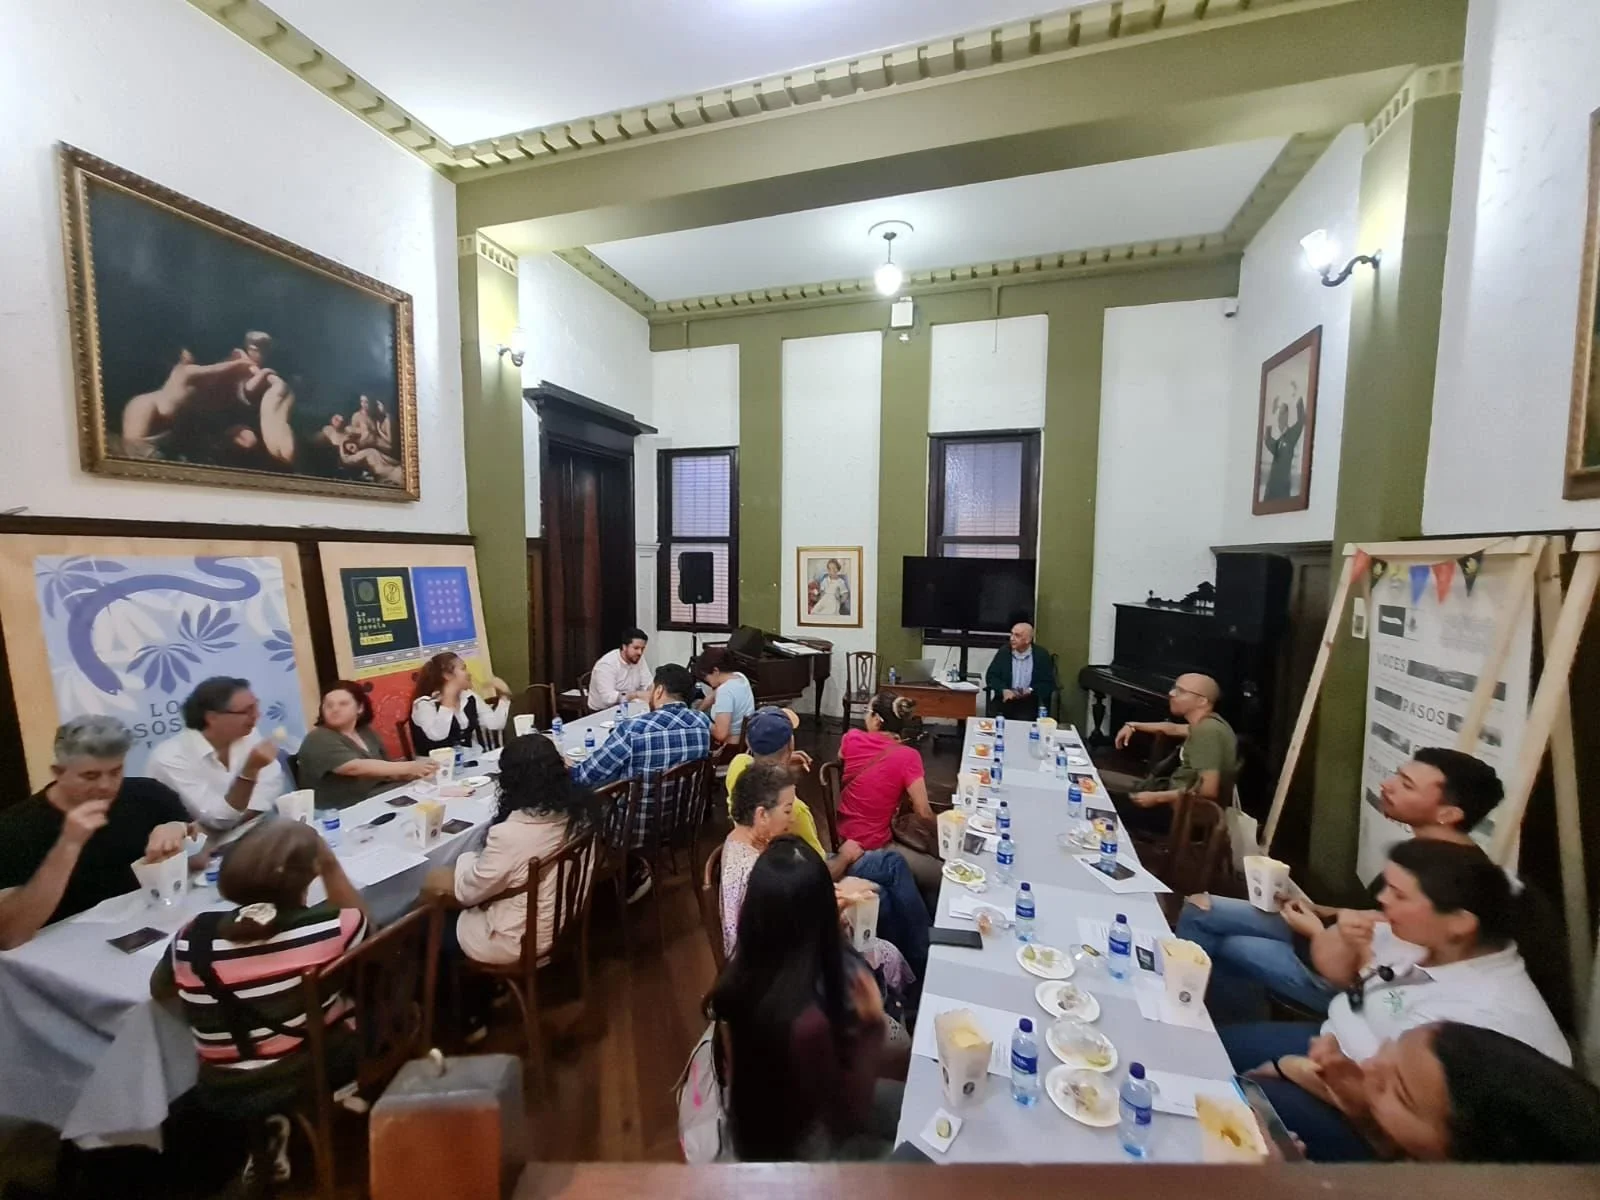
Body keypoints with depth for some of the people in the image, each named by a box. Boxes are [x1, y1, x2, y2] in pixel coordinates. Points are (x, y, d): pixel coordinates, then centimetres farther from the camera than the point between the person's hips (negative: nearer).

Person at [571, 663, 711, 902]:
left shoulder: (633, 729, -25)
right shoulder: (702, 723, -9)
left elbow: (586, 776, -14)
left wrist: (566, 770, 7)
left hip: (635, 827, -6)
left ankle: (632, 873, 23)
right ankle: (634, 871, 25)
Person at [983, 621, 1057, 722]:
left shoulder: (1041, 654, 0)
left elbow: (1048, 683, 1)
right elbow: (991, 676, 3)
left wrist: (1030, 691, -17)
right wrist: (1003, 690, -16)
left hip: (1030, 701, -1)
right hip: (1006, 698, 1)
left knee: (1023, 720, -29)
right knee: (993, 716, -25)